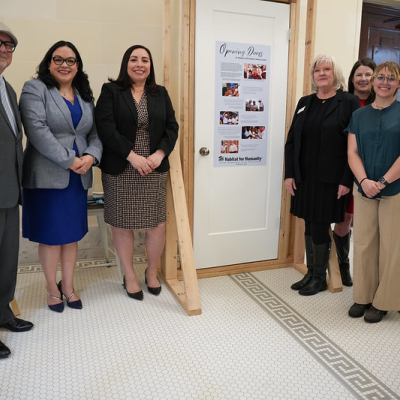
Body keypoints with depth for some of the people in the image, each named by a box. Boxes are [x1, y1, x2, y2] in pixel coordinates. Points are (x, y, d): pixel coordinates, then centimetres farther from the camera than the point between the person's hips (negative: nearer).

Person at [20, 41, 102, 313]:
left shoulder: (85, 95, 15)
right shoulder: (35, 89, -2)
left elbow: (95, 132, 10)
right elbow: (37, 130, -15)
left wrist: (91, 156, -10)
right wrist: (69, 161, -18)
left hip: (79, 177, 5)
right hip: (47, 175, -5)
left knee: (73, 233, 11)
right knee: (51, 234, 4)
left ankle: (68, 286, 26)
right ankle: (52, 288, 22)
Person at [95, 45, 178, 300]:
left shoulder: (161, 94, 12)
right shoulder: (111, 91, 1)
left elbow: (172, 127, 6)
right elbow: (106, 128, -10)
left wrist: (159, 154, -10)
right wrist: (133, 156, -17)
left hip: (155, 170, 3)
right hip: (120, 171, -2)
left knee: (158, 224, 3)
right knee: (122, 224, 6)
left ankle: (152, 272, 28)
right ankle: (130, 276, 26)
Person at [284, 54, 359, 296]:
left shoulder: (349, 103, -4)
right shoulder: (305, 103, 11)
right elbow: (292, 140, 10)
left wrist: (346, 181, -13)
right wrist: (289, 174, 3)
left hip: (330, 179, -5)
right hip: (304, 177, 5)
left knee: (320, 227, 2)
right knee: (310, 226, 13)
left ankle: (320, 278, 21)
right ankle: (310, 273, 28)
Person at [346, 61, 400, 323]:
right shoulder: (359, 115, 9)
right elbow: (352, 152, 2)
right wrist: (364, 180, -13)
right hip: (364, 190, 3)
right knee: (363, 244, 7)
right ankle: (363, 297, 22)